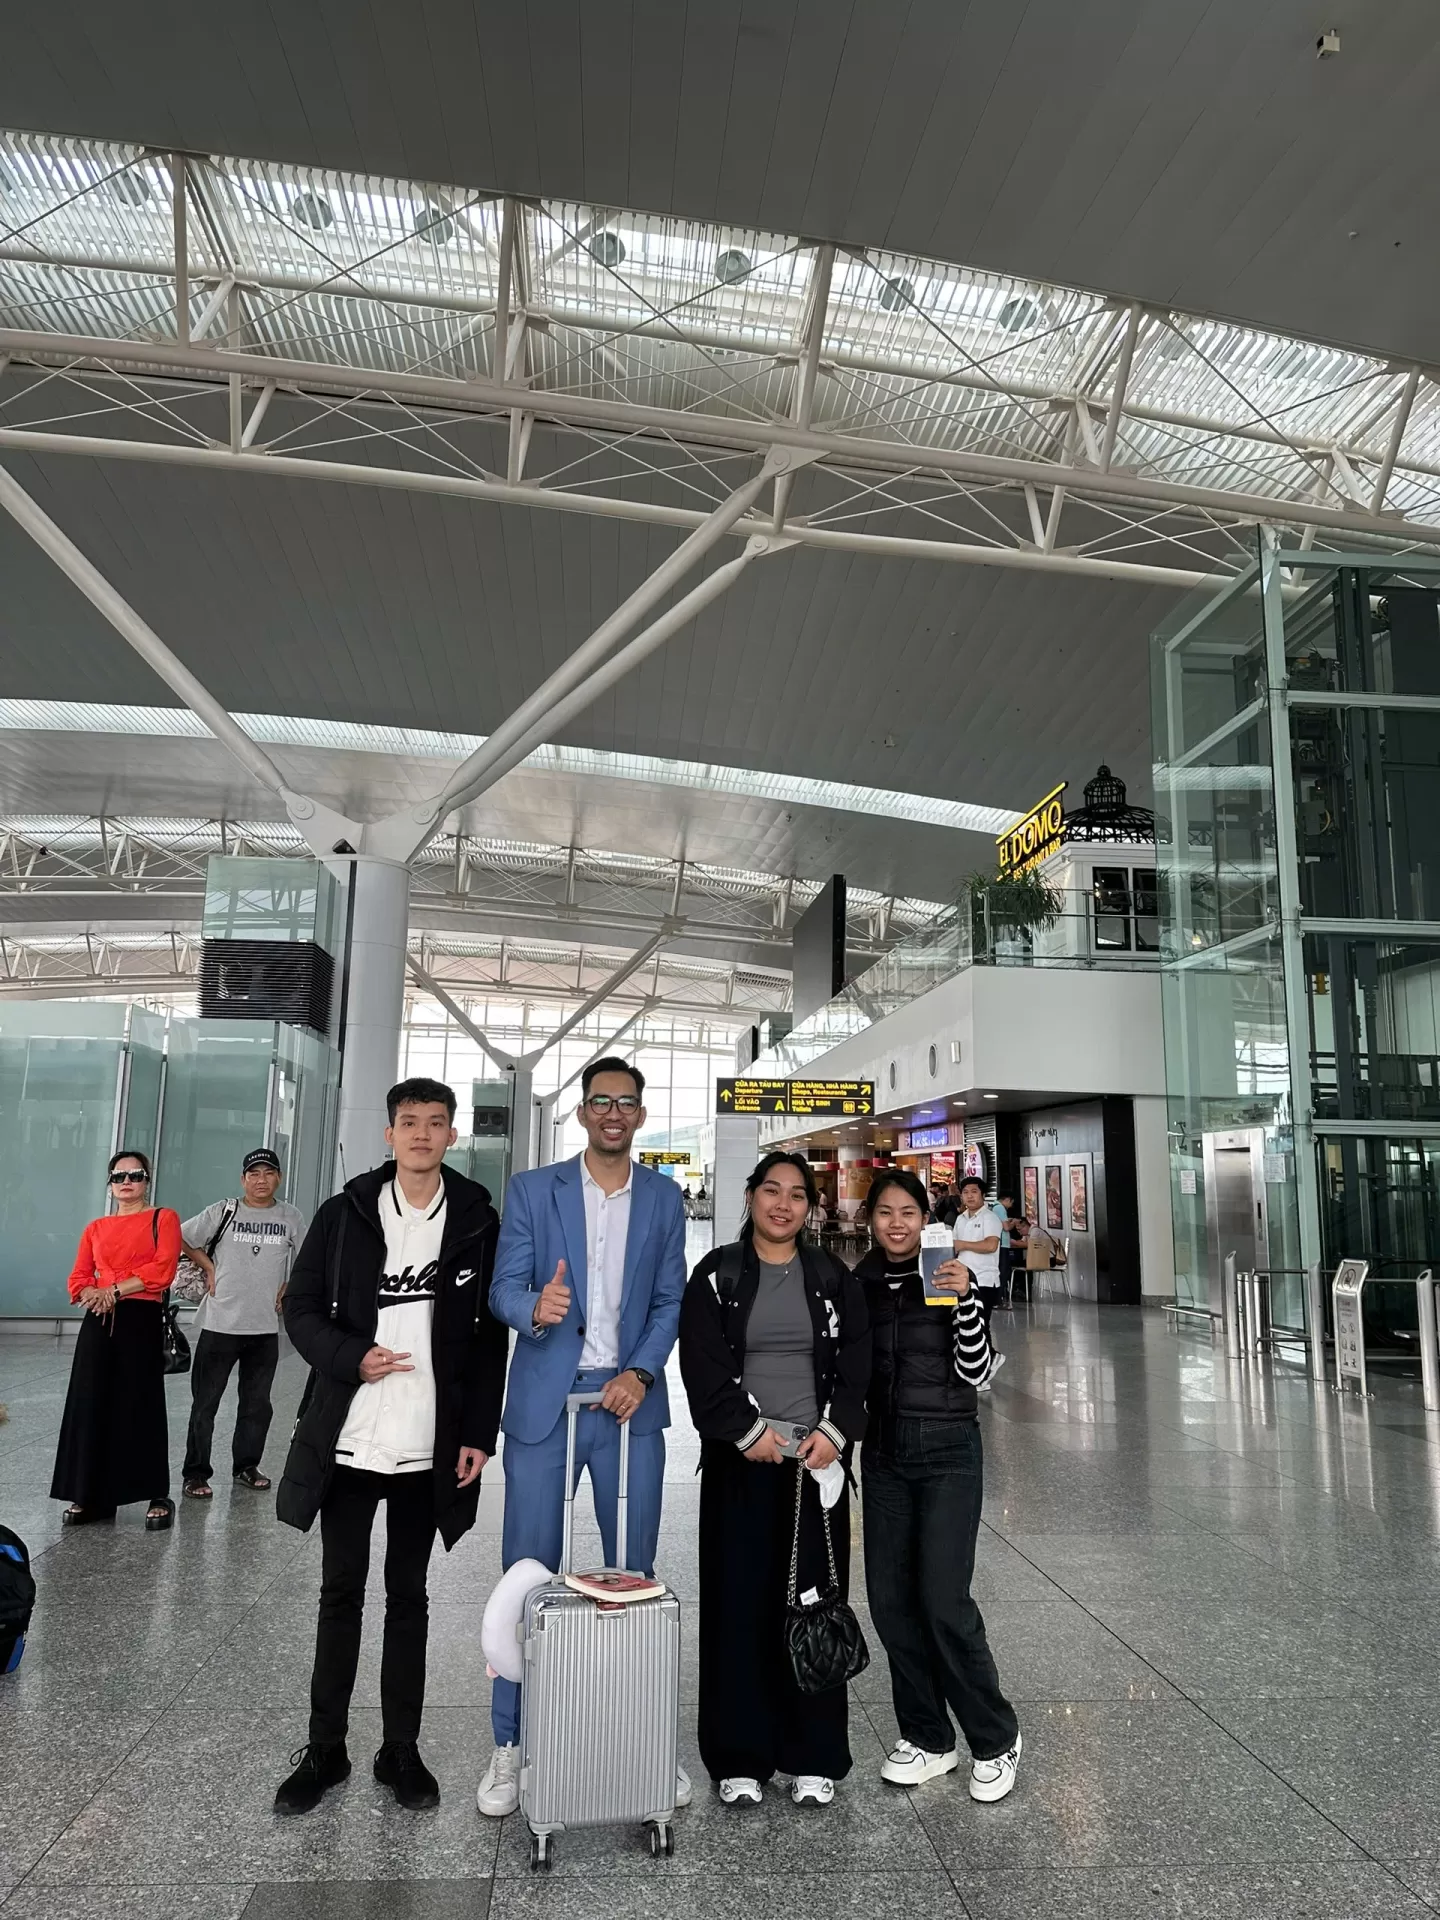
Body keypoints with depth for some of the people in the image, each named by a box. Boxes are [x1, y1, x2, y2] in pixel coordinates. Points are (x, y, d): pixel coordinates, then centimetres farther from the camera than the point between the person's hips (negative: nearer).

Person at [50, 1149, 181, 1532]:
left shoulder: (163, 1218, 4)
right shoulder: (95, 1228, 17)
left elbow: (163, 1269, -9)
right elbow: (78, 1279, 10)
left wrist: (116, 1290, -11)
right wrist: (96, 1294, -11)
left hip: (142, 1320, -4)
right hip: (99, 1322, 4)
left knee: (142, 1407, -3)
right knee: (90, 1405, 3)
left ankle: (158, 1497, 5)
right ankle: (90, 1496, 14)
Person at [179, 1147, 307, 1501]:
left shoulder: (291, 1217, 1)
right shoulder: (223, 1212, -3)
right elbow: (183, 1238, 8)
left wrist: (287, 1290, 3)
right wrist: (209, 1269, 2)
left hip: (265, 1328, 2)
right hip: (219, 1324, -2)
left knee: (257, 1403, 11)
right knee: (205, 1402, 4)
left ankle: (246, 1466, 25)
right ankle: (195, 1473, 13)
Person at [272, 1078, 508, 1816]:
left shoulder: (478, 1223, 0)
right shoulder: (344, 1214, 0)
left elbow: (491, 1337, 2)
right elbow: (301, 1307, 2)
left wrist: (480, 1435, -3)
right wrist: (352, 1359, -17)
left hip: (430, 1447, 0)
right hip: (347, 1440, 1)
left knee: (408, 1596, 11)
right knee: (340, 1594, 11)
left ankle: (400, 1749, 23)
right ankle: (324, 1748, 25)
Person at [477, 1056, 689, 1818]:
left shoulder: (664, 1198, 6)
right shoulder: (531, 1189, 0)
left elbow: (669, 1300, 5)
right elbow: (504, 1289, -3)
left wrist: (641, 1372, -10)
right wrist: (535, 1309, -26)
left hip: (630, 1401, 2)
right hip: (544, 1401, -1)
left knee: (634, 1571, 9)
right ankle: (511, 1743, 18)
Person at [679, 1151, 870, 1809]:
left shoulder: (833, 1278, 7)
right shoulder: (717, 1275, 1)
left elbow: (855, 1364, 3)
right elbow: (702, 1364, -5)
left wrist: (834, 1433, -10)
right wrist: (746, 1431, -14)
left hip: (817, 1460, 2)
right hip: (740, 1461, -1)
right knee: (738, 1605, 3)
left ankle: (814, 1757, 19)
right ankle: (739, 1759, 17)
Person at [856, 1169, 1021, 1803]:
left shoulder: (948, 1277, -7)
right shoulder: (858, 1285, 3)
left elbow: (974, 1372, -11)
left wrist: (964, 1301, -23)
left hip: (947, 1450, -4)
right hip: (883, 1453, 4)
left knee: (943, 1600, -7)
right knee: (889, 1597, 7)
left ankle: (995, 1739, 15)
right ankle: (928, 1738, 24)